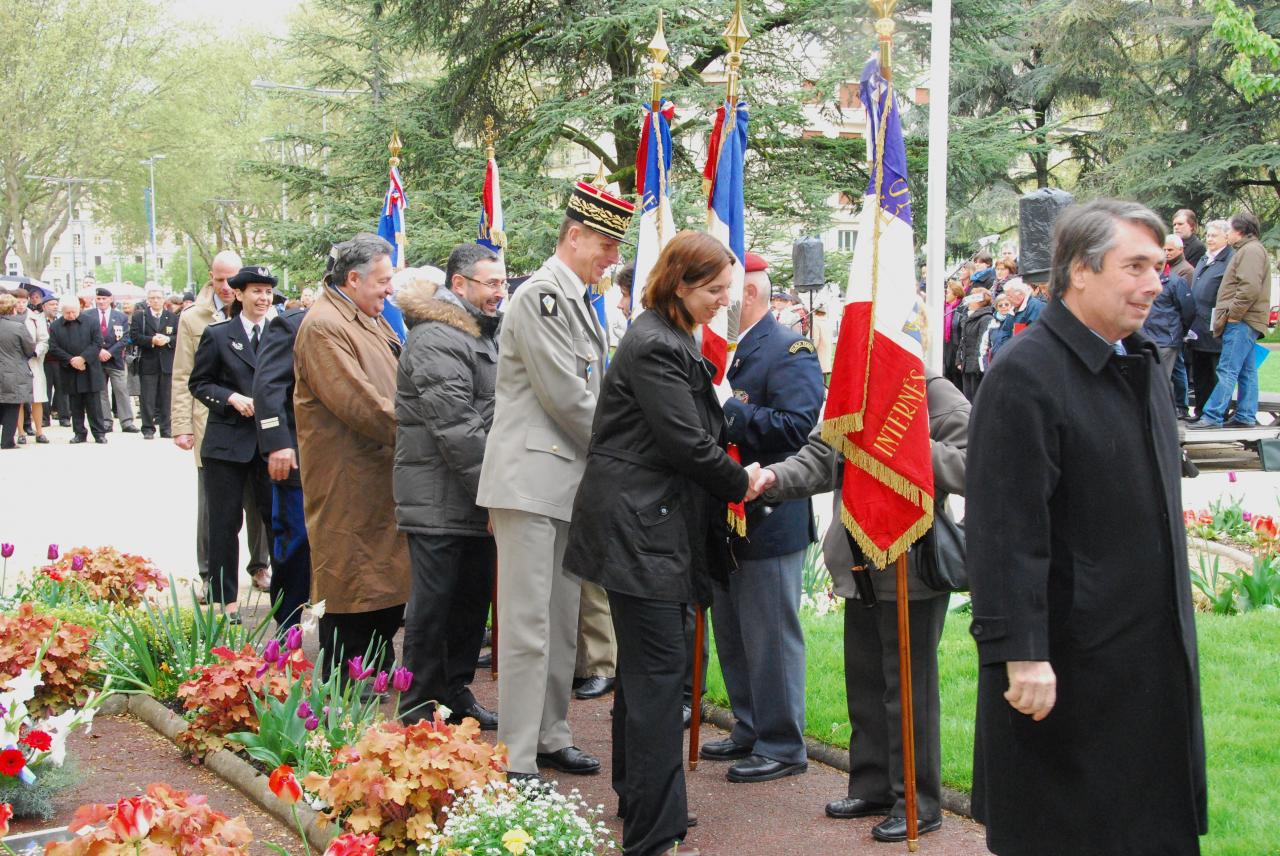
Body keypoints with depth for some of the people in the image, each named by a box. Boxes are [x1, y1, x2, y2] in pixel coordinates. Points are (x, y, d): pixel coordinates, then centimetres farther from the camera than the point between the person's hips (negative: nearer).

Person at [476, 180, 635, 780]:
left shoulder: (578, 301, 17)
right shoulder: (541, 296, -13)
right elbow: (565, 395, -17)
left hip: (569, 479, 10)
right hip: (531, 478, -10)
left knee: (562, 621, 15)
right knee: (528, 627, -8)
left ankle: (549, 738, 25)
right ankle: (516, 764, -4)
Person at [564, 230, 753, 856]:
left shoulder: (673, 339, 17)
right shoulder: (654, 347, -17)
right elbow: (688, 445, -18)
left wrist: (717, 399, 6)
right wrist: (741, 482, -5)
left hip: (652, 525, 11)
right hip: (639, 528, -11)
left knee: (643, 665, 17)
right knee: (659, 670, -11)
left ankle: (637, 798, 28)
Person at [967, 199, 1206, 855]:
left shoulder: (1141, 364, 11)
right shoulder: (1024, 375, -17)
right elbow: (1006, 530, -22)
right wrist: (1022, 654, -25)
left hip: (1152, 654, 8)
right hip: (1068, 665, -8)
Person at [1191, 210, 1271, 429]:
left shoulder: (1251, 250, -11)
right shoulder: (1248, 250, 22)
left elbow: (1250, 288, -23)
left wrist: (1232, 314, -18)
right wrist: (1230, 314, 18)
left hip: (1241, 322, -11)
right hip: (1243, 322, 11)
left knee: (1227, 370, -12)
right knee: (1247, 371, 10)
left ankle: (1212, 416, -15)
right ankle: (1246, 416, 13)